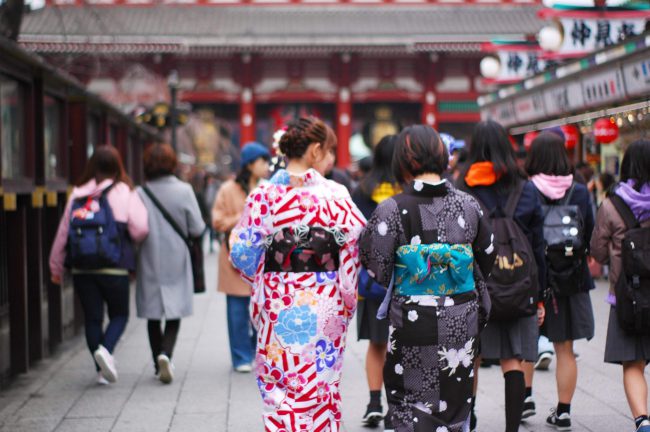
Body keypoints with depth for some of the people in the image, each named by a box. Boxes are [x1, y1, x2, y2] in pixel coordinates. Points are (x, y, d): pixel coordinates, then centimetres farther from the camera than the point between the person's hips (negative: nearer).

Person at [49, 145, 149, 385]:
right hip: (114, 267, -3)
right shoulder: (124, 193, -4)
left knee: (92, 318, 12)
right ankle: (105, 349, -14)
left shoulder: (77, 195, 6)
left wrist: (56, 267, 17)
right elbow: (140, 229, -12)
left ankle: (102, 371, 11)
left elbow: (62, 232, 8)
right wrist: (128, 241, 11)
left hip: (82, 269, 3)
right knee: (119, 314, 12)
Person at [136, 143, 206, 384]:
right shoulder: (183, 191, -8)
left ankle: (158, 363, 16)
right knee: (174, 314, 5)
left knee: (153, 315, 13)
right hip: (176, 263, -1)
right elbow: (197, 229, -6)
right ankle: (166, 354, -18)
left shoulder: (140, 194, -6)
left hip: (149, 263, 1)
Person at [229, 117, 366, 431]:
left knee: (278, 388, 9)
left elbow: (242, 252, -3)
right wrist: (348, 300, 6)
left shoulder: (264, 195, -4)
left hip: (277, 304, 0)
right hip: (325, 306, 0)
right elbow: (352, 251, -7)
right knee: (322, 386, 12)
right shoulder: (335, 195, -7)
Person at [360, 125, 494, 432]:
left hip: (412, 321, -3)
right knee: (454, 403, 16)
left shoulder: (392, 209, -13)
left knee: (407, 405, 7)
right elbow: (487, 260, 9)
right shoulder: (469, 205, -1)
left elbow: (376, 271, -13)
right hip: (462, 322, 3)